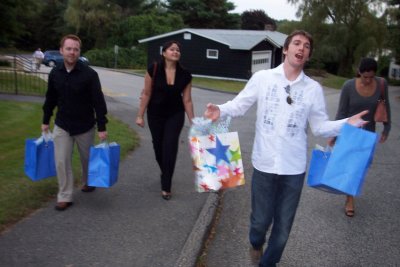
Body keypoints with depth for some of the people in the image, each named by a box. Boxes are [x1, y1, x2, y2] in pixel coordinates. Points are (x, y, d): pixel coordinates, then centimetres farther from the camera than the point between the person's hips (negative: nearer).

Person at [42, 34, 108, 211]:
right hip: (61, 126, 3)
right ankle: (65, 197, 12)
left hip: (85, 126, -2)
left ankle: (88, 182, 42)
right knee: (62, 162, -1)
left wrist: (102, 127, -17)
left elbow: (98, 101, -15)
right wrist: (45, 121, 13)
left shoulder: (89, 74, -16)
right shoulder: (55, 73, -2)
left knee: (87, 158, 15)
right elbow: (50, 99, 10)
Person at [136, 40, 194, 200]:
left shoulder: (185, 74, -10)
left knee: (170, 147, -7)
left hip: (175, 115, 0)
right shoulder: (154, 70, -14)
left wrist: (192, 121, -3)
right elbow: (146, 94, -8)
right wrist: (140, 115, -7)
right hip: (155, 115, 0)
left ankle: (166, 186, 3)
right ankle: (165, 173, 42)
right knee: (158, 146, 12)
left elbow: (187, 100, -4)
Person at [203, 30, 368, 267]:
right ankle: (256, 244, 51)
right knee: (261, 219, 14)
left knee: (283, 225, 15)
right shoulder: (262, 78, -4)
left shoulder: (314, 88, 0)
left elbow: (320, 127, 3)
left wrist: (347, 123, -12)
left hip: (294, 168, 2)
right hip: (264, 164, -1)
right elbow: (240, 104, 0)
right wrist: (220, 111, -19)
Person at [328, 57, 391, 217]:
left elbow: (385, 108, 1)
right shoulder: (349, 86, -18)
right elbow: (341, 112, -12)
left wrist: (386, 129, 4)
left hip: (368, 133, 3)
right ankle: (350, 199, 15)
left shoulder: (381, 84, -12)